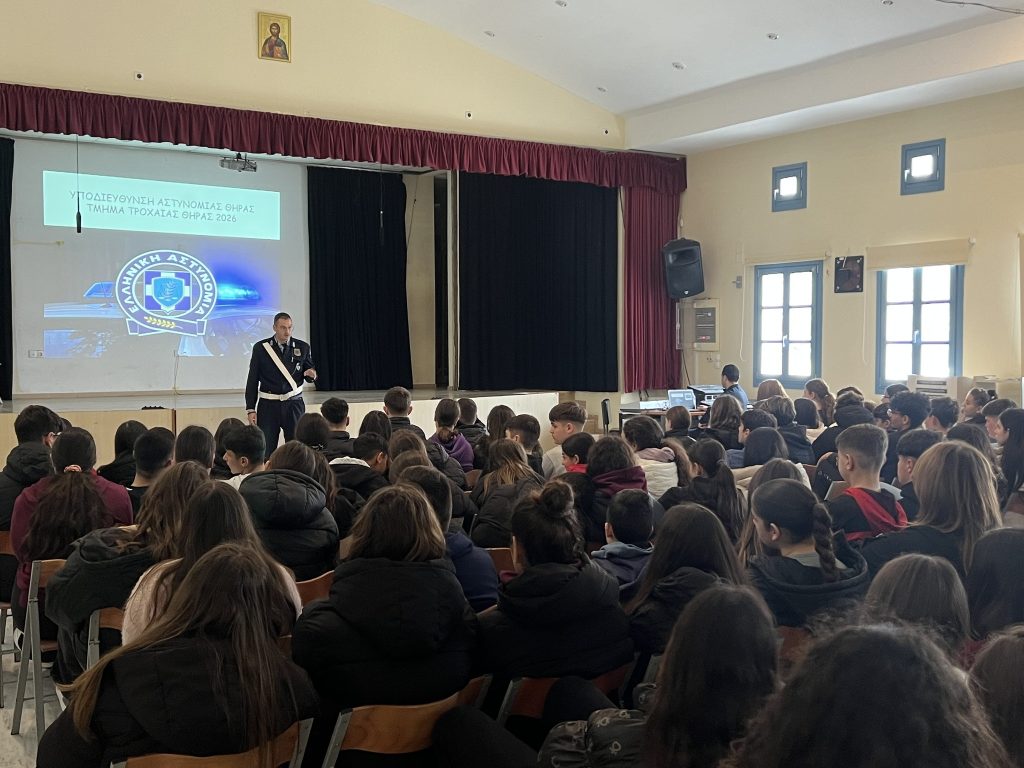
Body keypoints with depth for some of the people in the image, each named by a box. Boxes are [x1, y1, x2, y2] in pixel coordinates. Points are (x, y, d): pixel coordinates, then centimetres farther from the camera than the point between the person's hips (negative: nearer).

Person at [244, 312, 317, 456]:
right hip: (268, 405, -1)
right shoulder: (260, 348, 0)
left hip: (294, 405, 1)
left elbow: (310, 376, 13)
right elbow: (252, 381, 2)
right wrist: (250, 409, -2)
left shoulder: (302, 347, 4)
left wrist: (311, 375, -13)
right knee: (265, 451, -3)